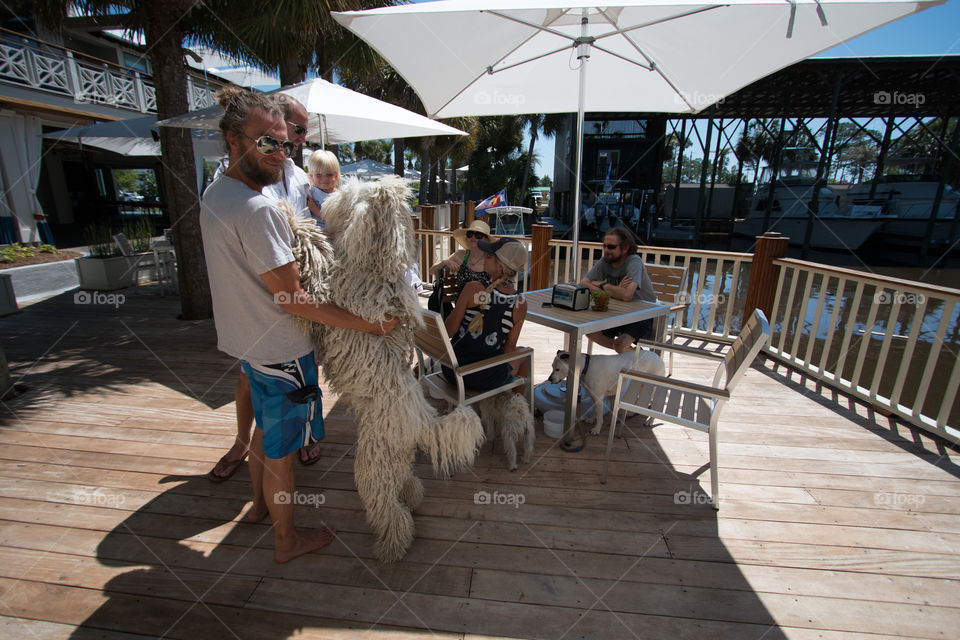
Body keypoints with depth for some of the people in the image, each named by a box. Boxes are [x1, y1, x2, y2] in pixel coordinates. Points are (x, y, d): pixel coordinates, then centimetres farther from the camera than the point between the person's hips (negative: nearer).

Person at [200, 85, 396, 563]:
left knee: (266, 428, 28)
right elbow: (293, 299, -28)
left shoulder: (214, 193, 5)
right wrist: (368, 323, -25)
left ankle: (260, 504, 51)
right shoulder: (257, 209, -27)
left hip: (249, 343, 10)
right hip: (281, 352, -9)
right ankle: (286, 539, 31)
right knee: (281, 450, 9)